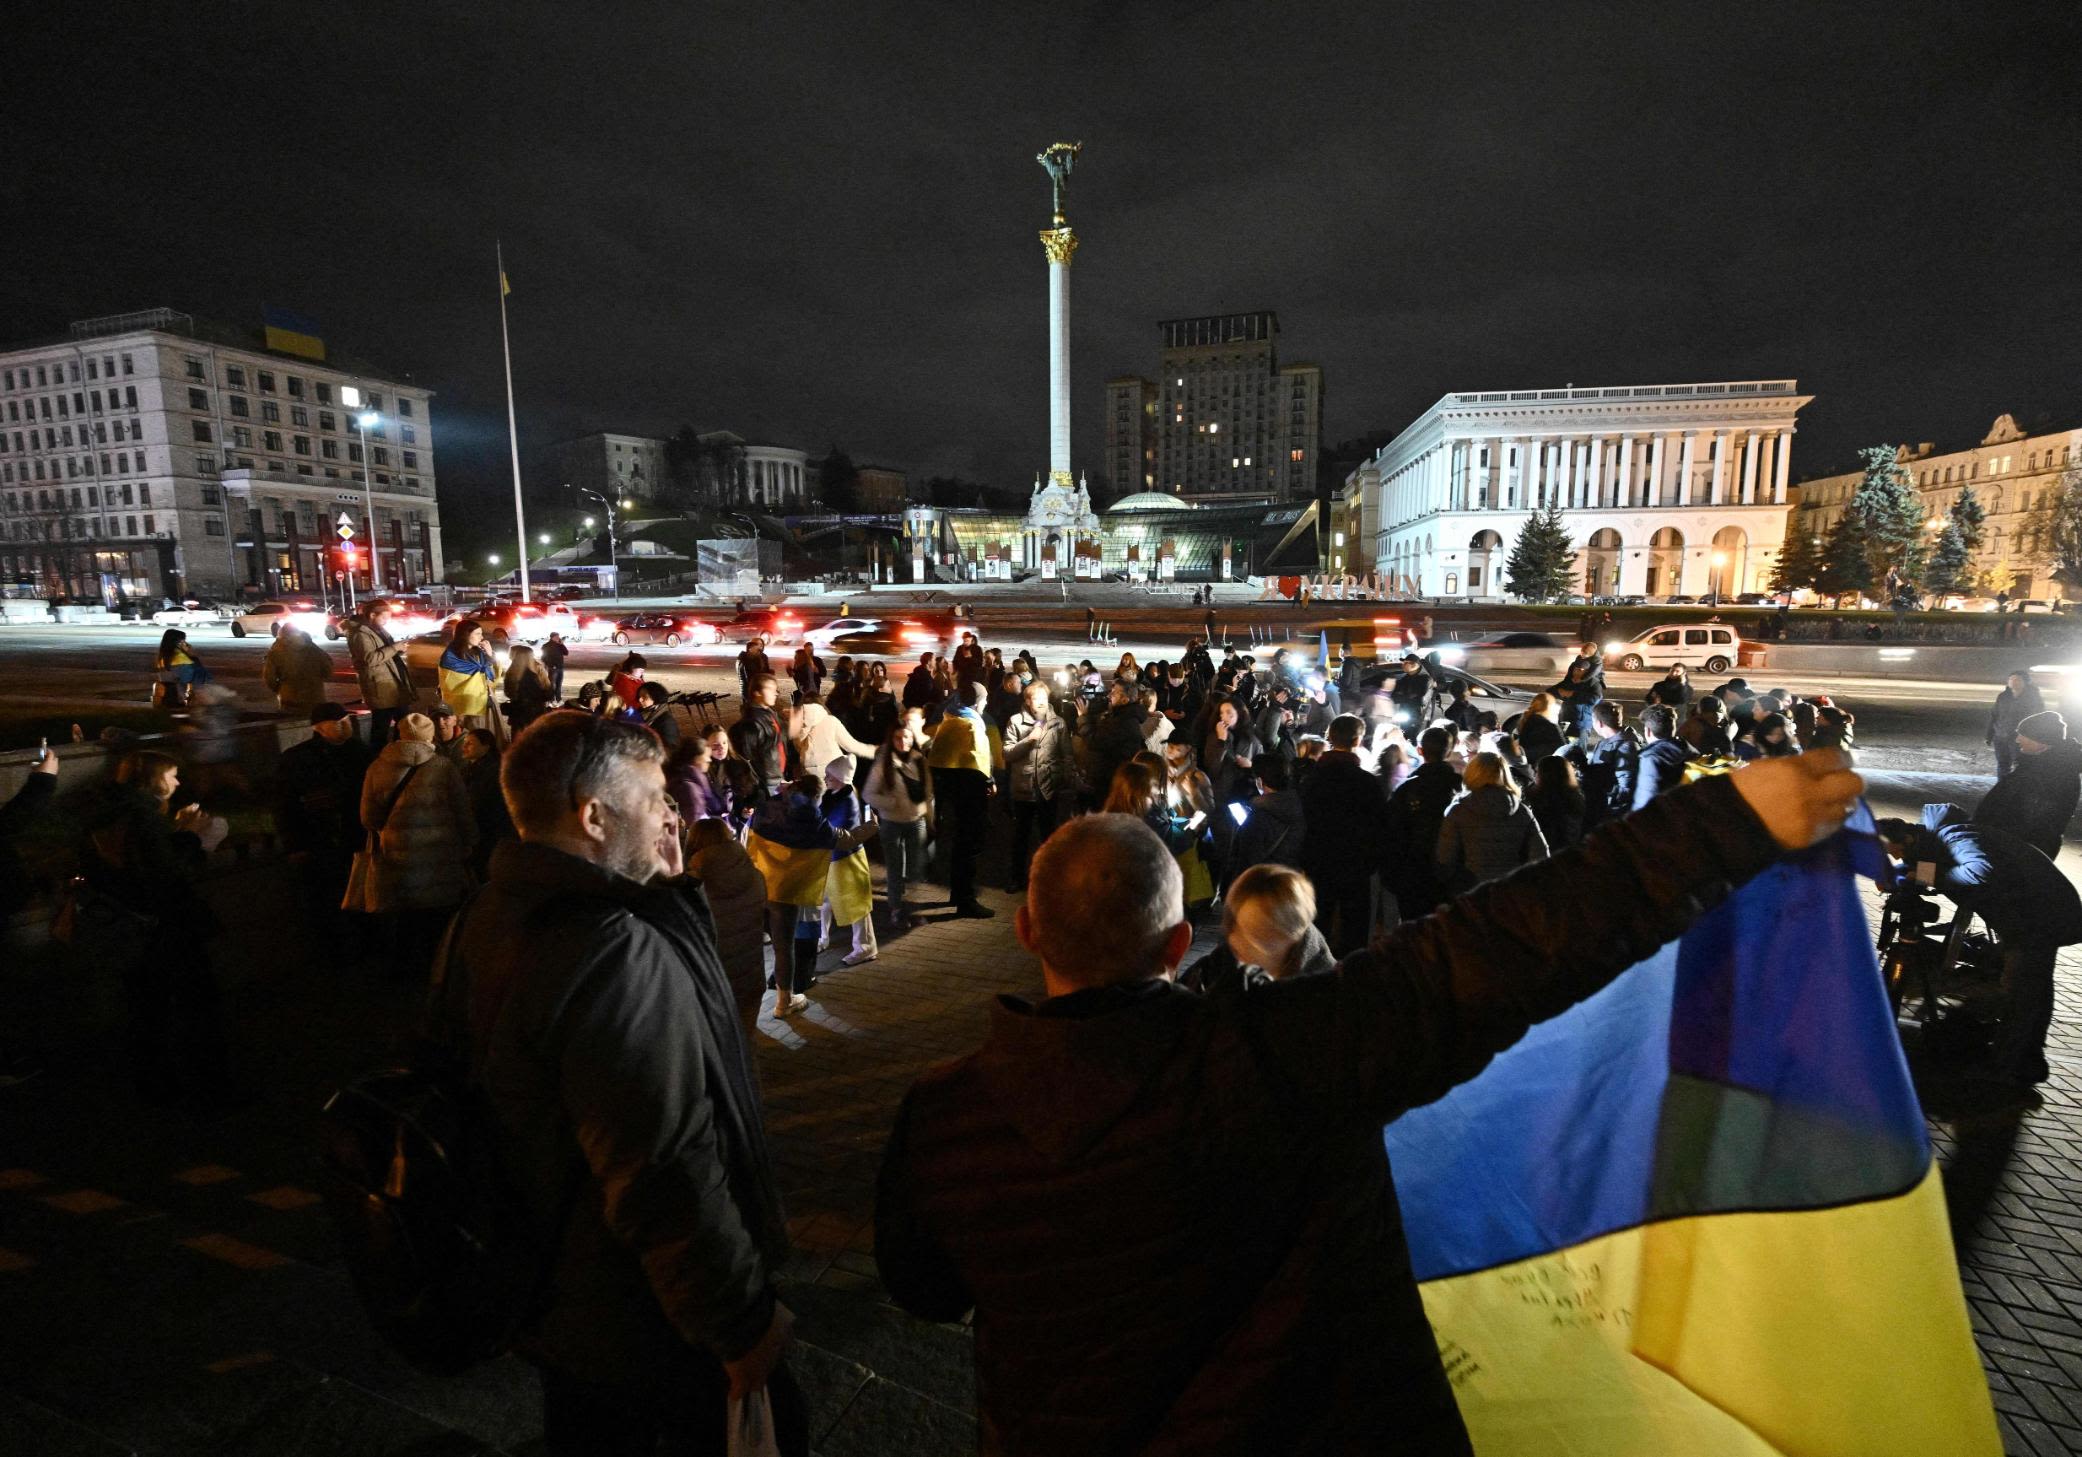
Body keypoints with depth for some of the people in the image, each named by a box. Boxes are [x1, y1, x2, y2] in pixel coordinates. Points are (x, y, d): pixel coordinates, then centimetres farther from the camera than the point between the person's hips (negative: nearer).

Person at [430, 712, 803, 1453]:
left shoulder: (488, 918, -4)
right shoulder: (620, 955, -34)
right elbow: (669, 1179, -32)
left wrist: (666, 890, -8)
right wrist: (744, 1322, -18)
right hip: (646, 1322, -8)